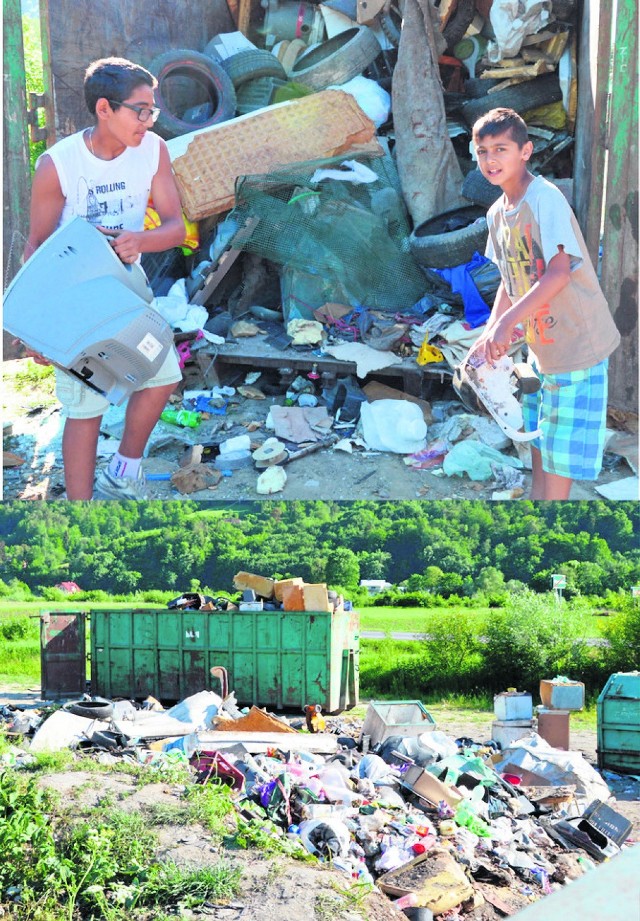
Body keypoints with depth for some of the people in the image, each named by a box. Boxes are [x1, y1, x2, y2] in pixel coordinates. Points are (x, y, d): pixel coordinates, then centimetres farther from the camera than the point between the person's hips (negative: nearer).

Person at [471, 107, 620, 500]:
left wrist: (507, 323, -32)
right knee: (538, 439, 16)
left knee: (561, 457, -3)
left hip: (577, 345, -8)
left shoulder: (546, 198, -19)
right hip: (539, 344, 8)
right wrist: (491, 334, 3)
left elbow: (558, 274, -28)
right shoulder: (497, 213, 6)